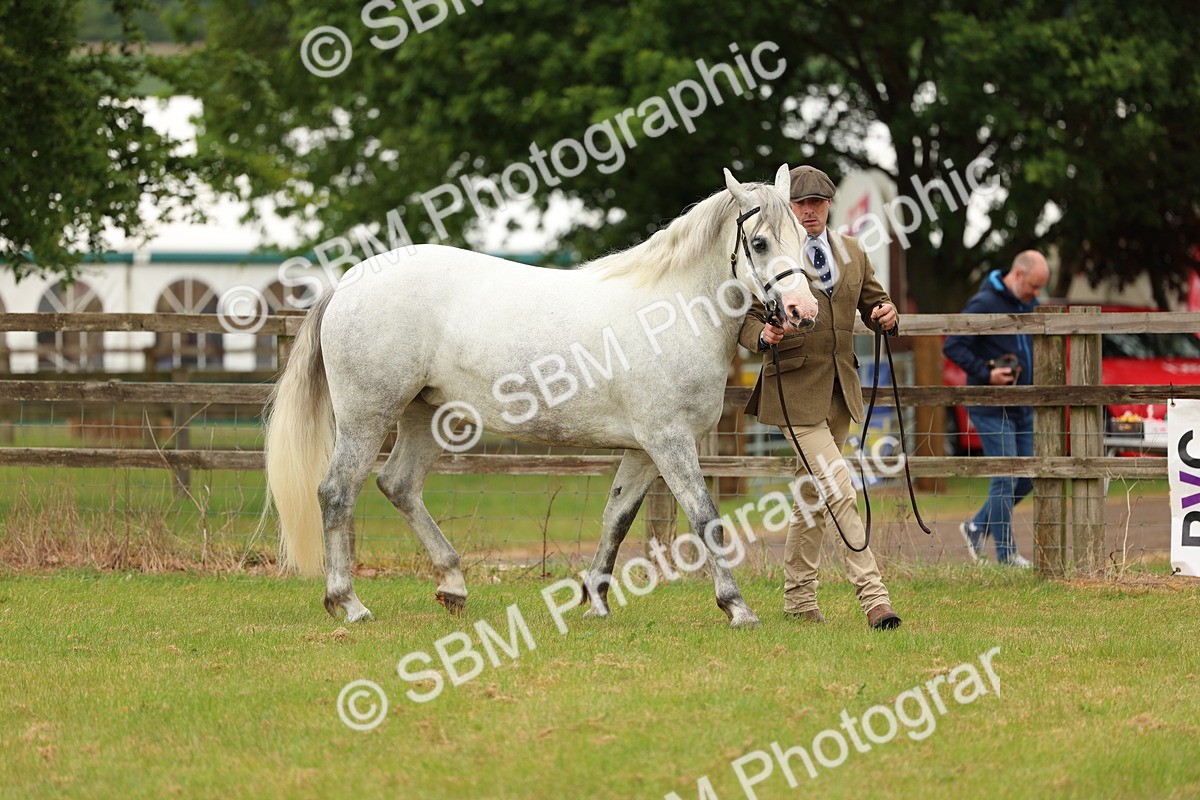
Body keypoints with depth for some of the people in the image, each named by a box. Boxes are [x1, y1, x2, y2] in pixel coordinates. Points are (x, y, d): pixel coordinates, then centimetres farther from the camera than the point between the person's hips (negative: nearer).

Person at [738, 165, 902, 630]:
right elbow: (746, 315, -4)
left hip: (840, 389, 6)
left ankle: (798, 599, 22)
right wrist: (762, 335, -26)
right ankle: (873, 597, -17)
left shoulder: (852, 252, 10)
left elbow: (873, 301, 18)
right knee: (839, 488, -14)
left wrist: (886, 314, -5)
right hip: (795, 387, -6)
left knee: (813, 493, 13)